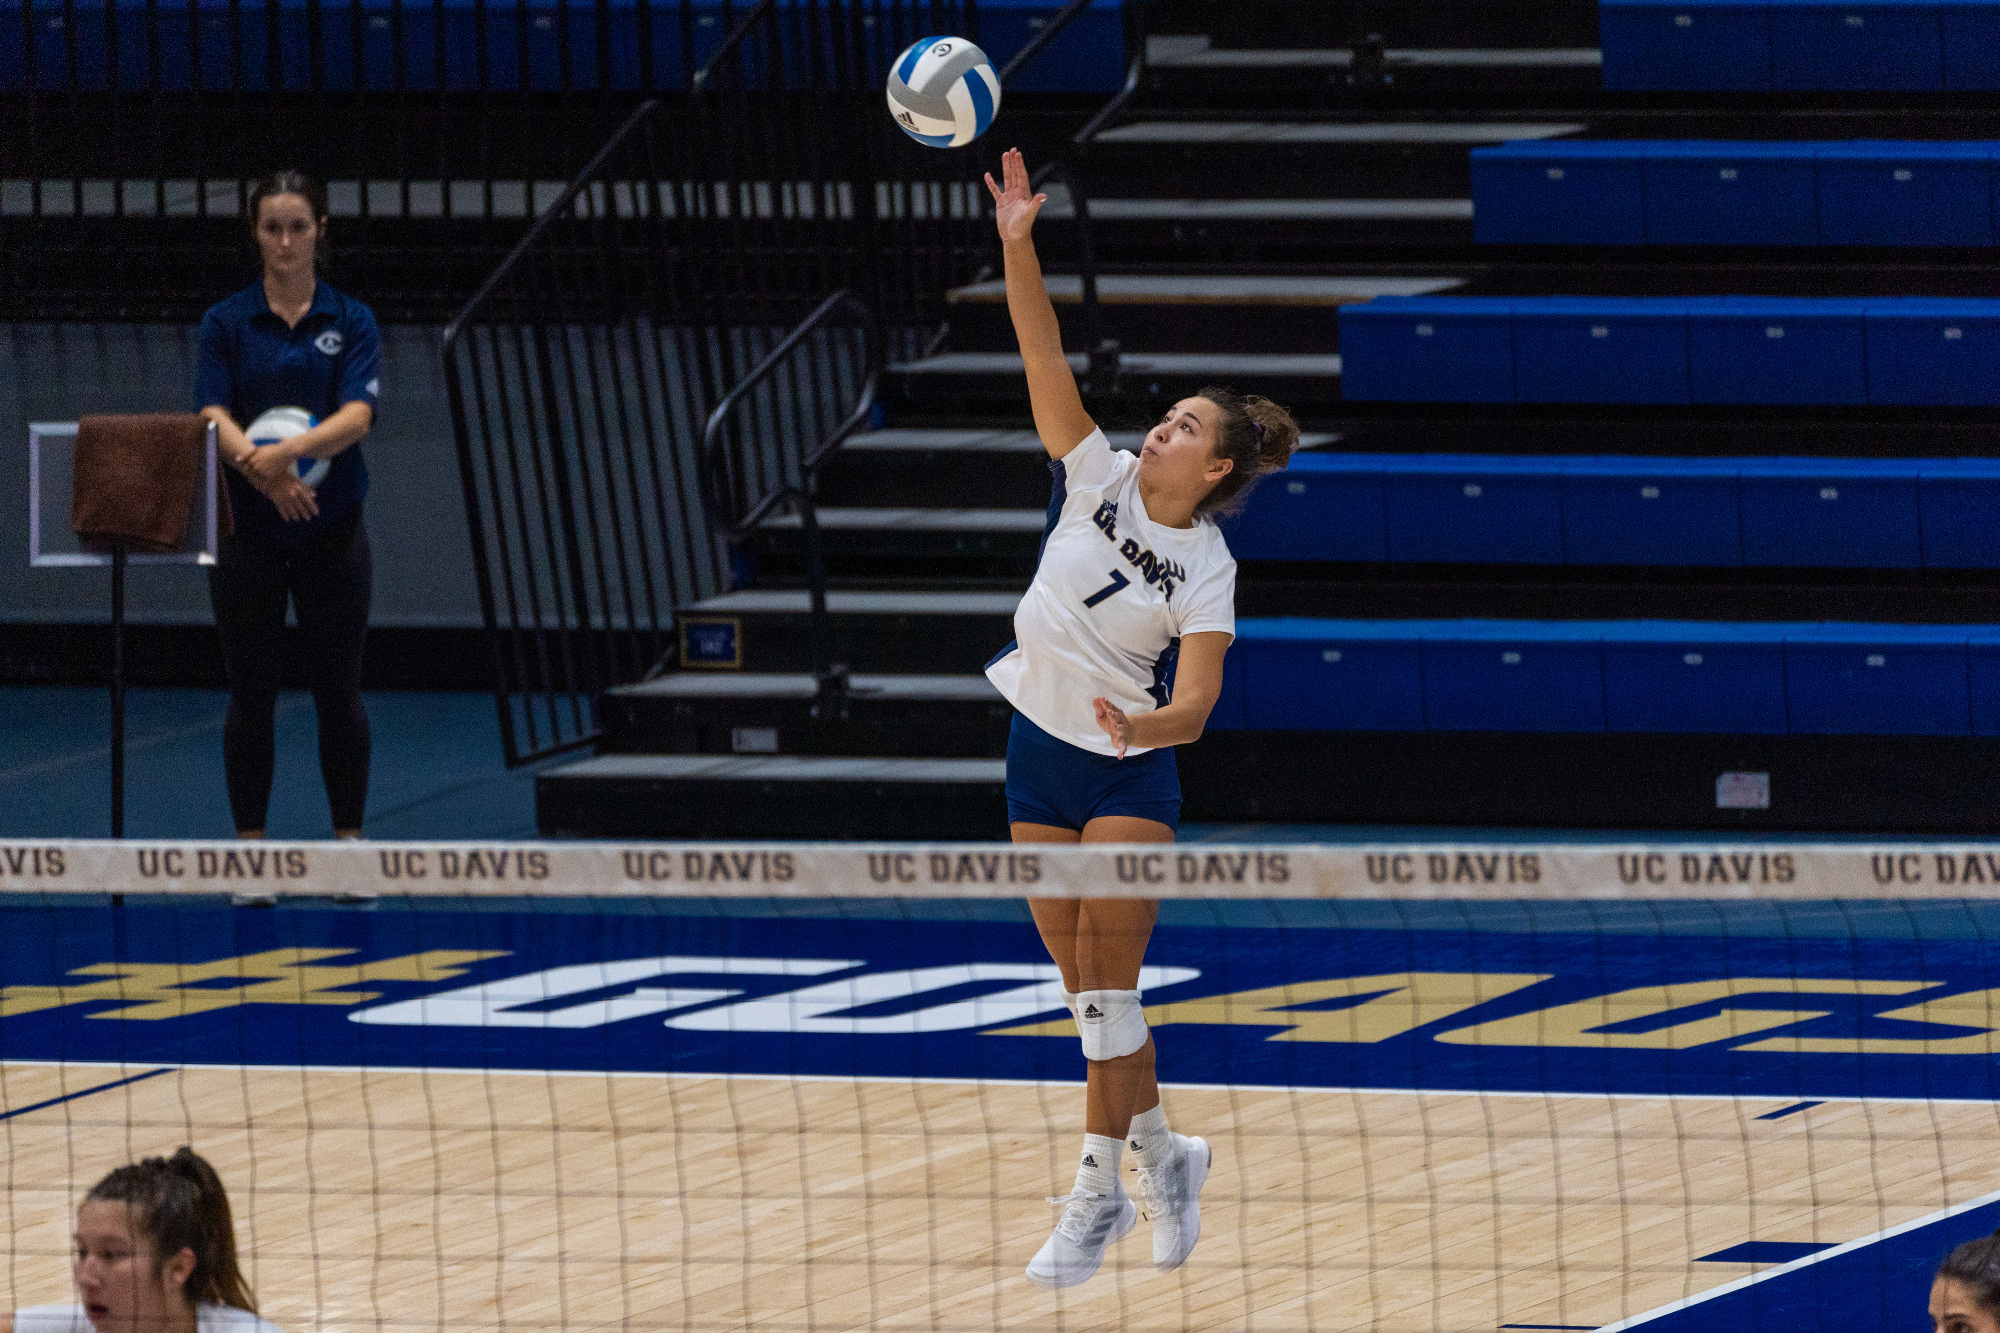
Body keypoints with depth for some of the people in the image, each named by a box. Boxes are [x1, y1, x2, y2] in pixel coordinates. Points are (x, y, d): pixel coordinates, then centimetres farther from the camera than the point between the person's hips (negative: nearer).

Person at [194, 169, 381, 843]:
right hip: (248, 531, 0)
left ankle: (349, 843, 10)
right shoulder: (226, 323, 1)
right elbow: (214, 415, -11)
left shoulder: (352, 321, 1)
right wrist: (260, 467, -31)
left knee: (339, 692, 3)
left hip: (332, 530, 0)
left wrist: (291, 451, -32)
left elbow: (357, 414, -13)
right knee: (251, 693, 2)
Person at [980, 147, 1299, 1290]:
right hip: (1040, 757, 5)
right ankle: (1163, 1155, 25)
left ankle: (1099, 1196, -2)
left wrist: (1154, 724, -42)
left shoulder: (1207, 572, -12)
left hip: (1129, 775, -5)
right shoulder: (1100, 480, -3)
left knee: (1107, 982, -8)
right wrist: (1018, 245, -22)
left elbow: (1197, 702, -20)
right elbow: (1047, 360, -12)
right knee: (1083, 980, 9)